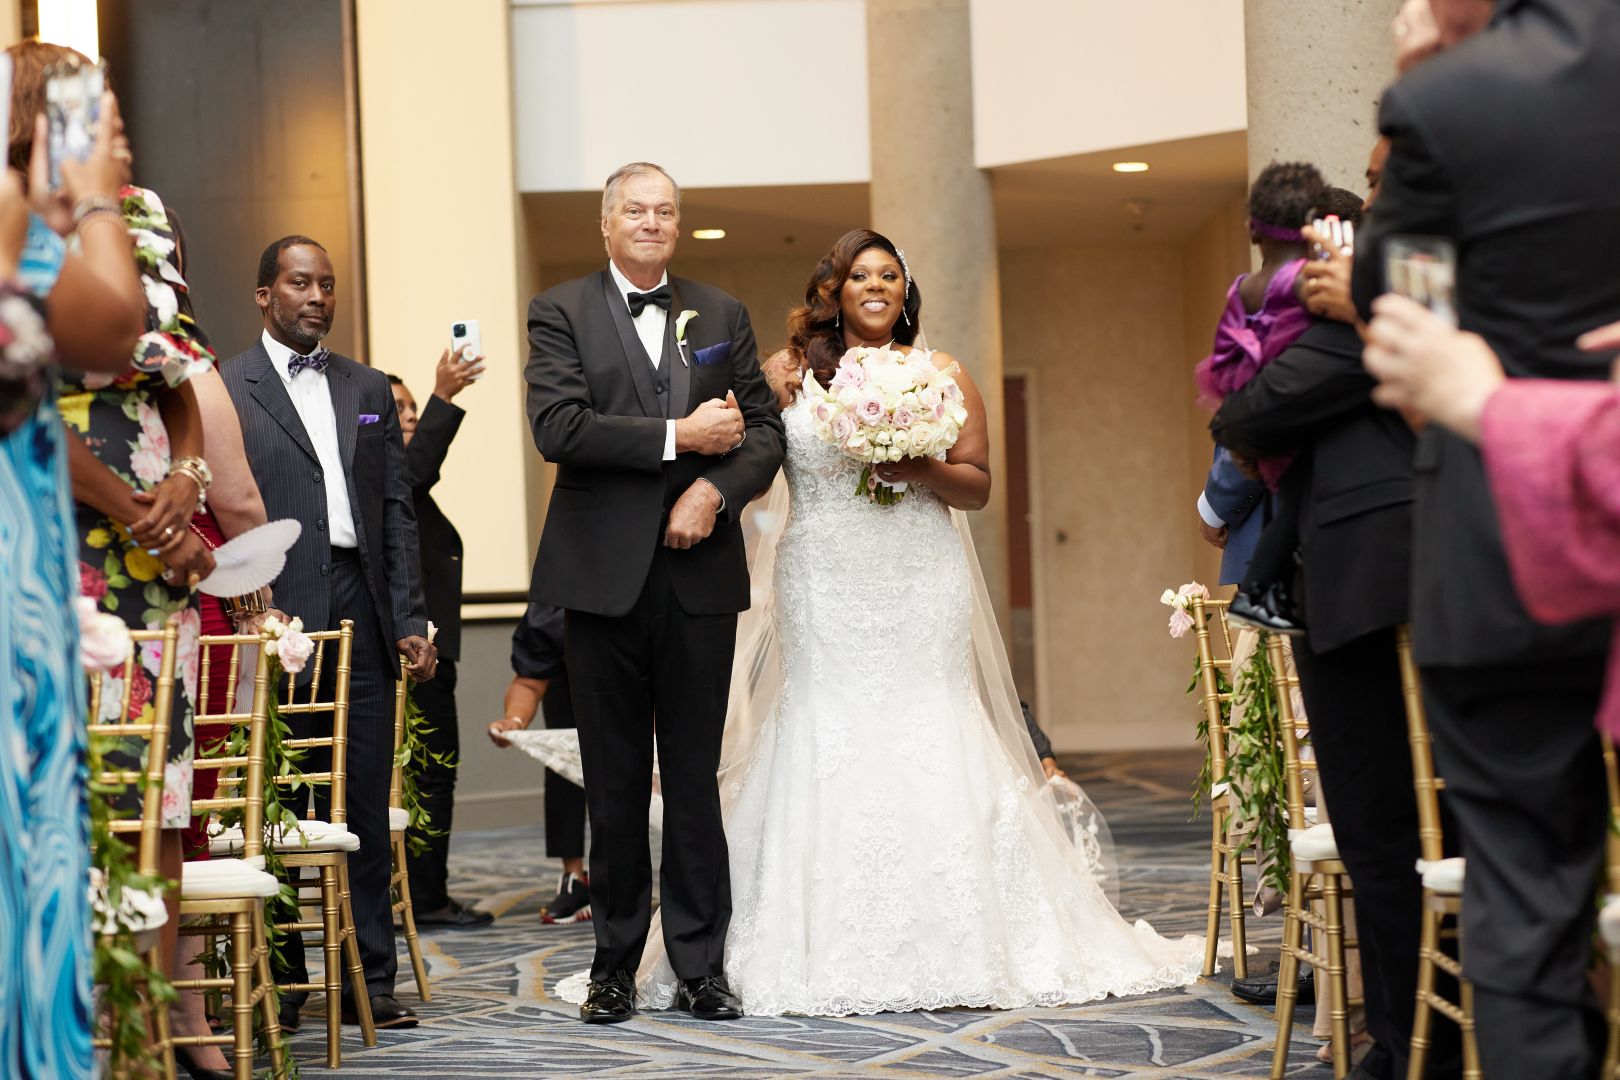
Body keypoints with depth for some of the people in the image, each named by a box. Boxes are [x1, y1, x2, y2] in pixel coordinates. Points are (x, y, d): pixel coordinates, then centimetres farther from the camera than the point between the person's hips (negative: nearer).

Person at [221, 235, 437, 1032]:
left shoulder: (369, 390, 18)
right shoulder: (222, 389, 2)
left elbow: (397, 511, 15)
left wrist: (410, 621, 7)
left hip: (363, 614, 4)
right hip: (276, 616, -4)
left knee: (367, 806, 5)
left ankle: (369, 979, 10)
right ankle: (279, 979, 9)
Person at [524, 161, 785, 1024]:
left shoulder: (721, 316, 14)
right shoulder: (561, 314, 3)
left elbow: (765, 431, 8)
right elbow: (556, 427, -11)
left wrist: (715, 488, -11)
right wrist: (677, 437, -14)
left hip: (699, 570, 2)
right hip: (606, 574, -2)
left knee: (696, 780, 4)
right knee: (614, 783, 5)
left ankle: (701, 966, 11)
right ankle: (615, 964, 13)